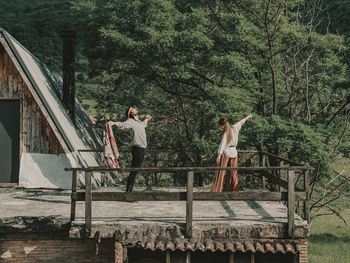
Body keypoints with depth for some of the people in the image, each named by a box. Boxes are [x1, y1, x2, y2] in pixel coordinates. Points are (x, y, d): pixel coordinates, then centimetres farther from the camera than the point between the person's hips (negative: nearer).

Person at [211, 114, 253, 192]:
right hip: (234, 153, 7)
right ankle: (234, 190, 8)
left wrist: (218, 156, -30)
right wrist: (248, 117, 41)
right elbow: (241, 122, 23)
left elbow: (222, 145, -23)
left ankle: (216, 191, -11)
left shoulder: (225, 133, -14)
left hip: (225, 153, -6)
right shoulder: (234, 128, 4)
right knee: (233, 173, 9)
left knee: (220, 172, -6)